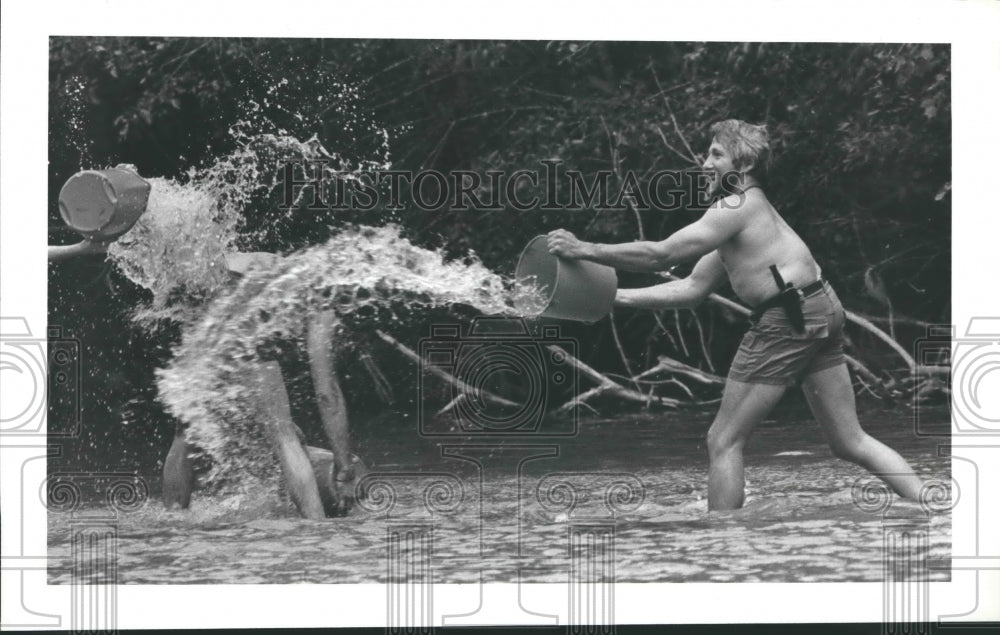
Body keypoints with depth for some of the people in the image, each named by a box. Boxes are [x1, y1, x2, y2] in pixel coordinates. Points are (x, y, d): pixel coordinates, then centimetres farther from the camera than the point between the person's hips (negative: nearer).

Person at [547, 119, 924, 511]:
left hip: (787, 319, -10)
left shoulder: (736, 207, -8)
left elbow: (660, 255, -14)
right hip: (822, 310, 10)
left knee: (724, 441, 0)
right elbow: (692, 290, 20)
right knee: (850, 442, 13)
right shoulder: (749, 208, 22)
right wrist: (616, 296, 15)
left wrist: (585, 250, -9)